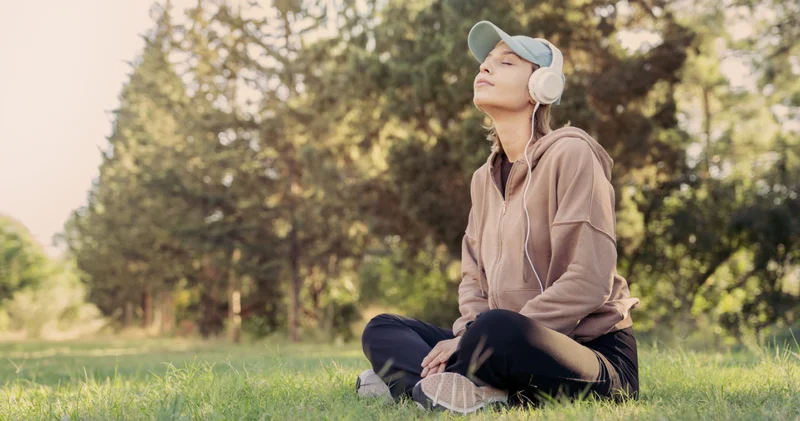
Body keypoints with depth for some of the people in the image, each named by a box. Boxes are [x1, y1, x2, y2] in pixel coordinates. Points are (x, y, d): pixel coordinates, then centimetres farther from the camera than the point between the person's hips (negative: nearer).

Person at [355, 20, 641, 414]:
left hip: (595, 355, -8)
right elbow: (473, 276, 14)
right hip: (519, 347, 8)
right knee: (381, 329, 5)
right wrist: (467, 336, -10)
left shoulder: (570, 153, -11)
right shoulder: (485, 177, 13)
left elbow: (588, 281, -20)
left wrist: (476, 337, -20)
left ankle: (410, 380, -13)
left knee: (495, 330, -39)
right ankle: (475, 389, -20)